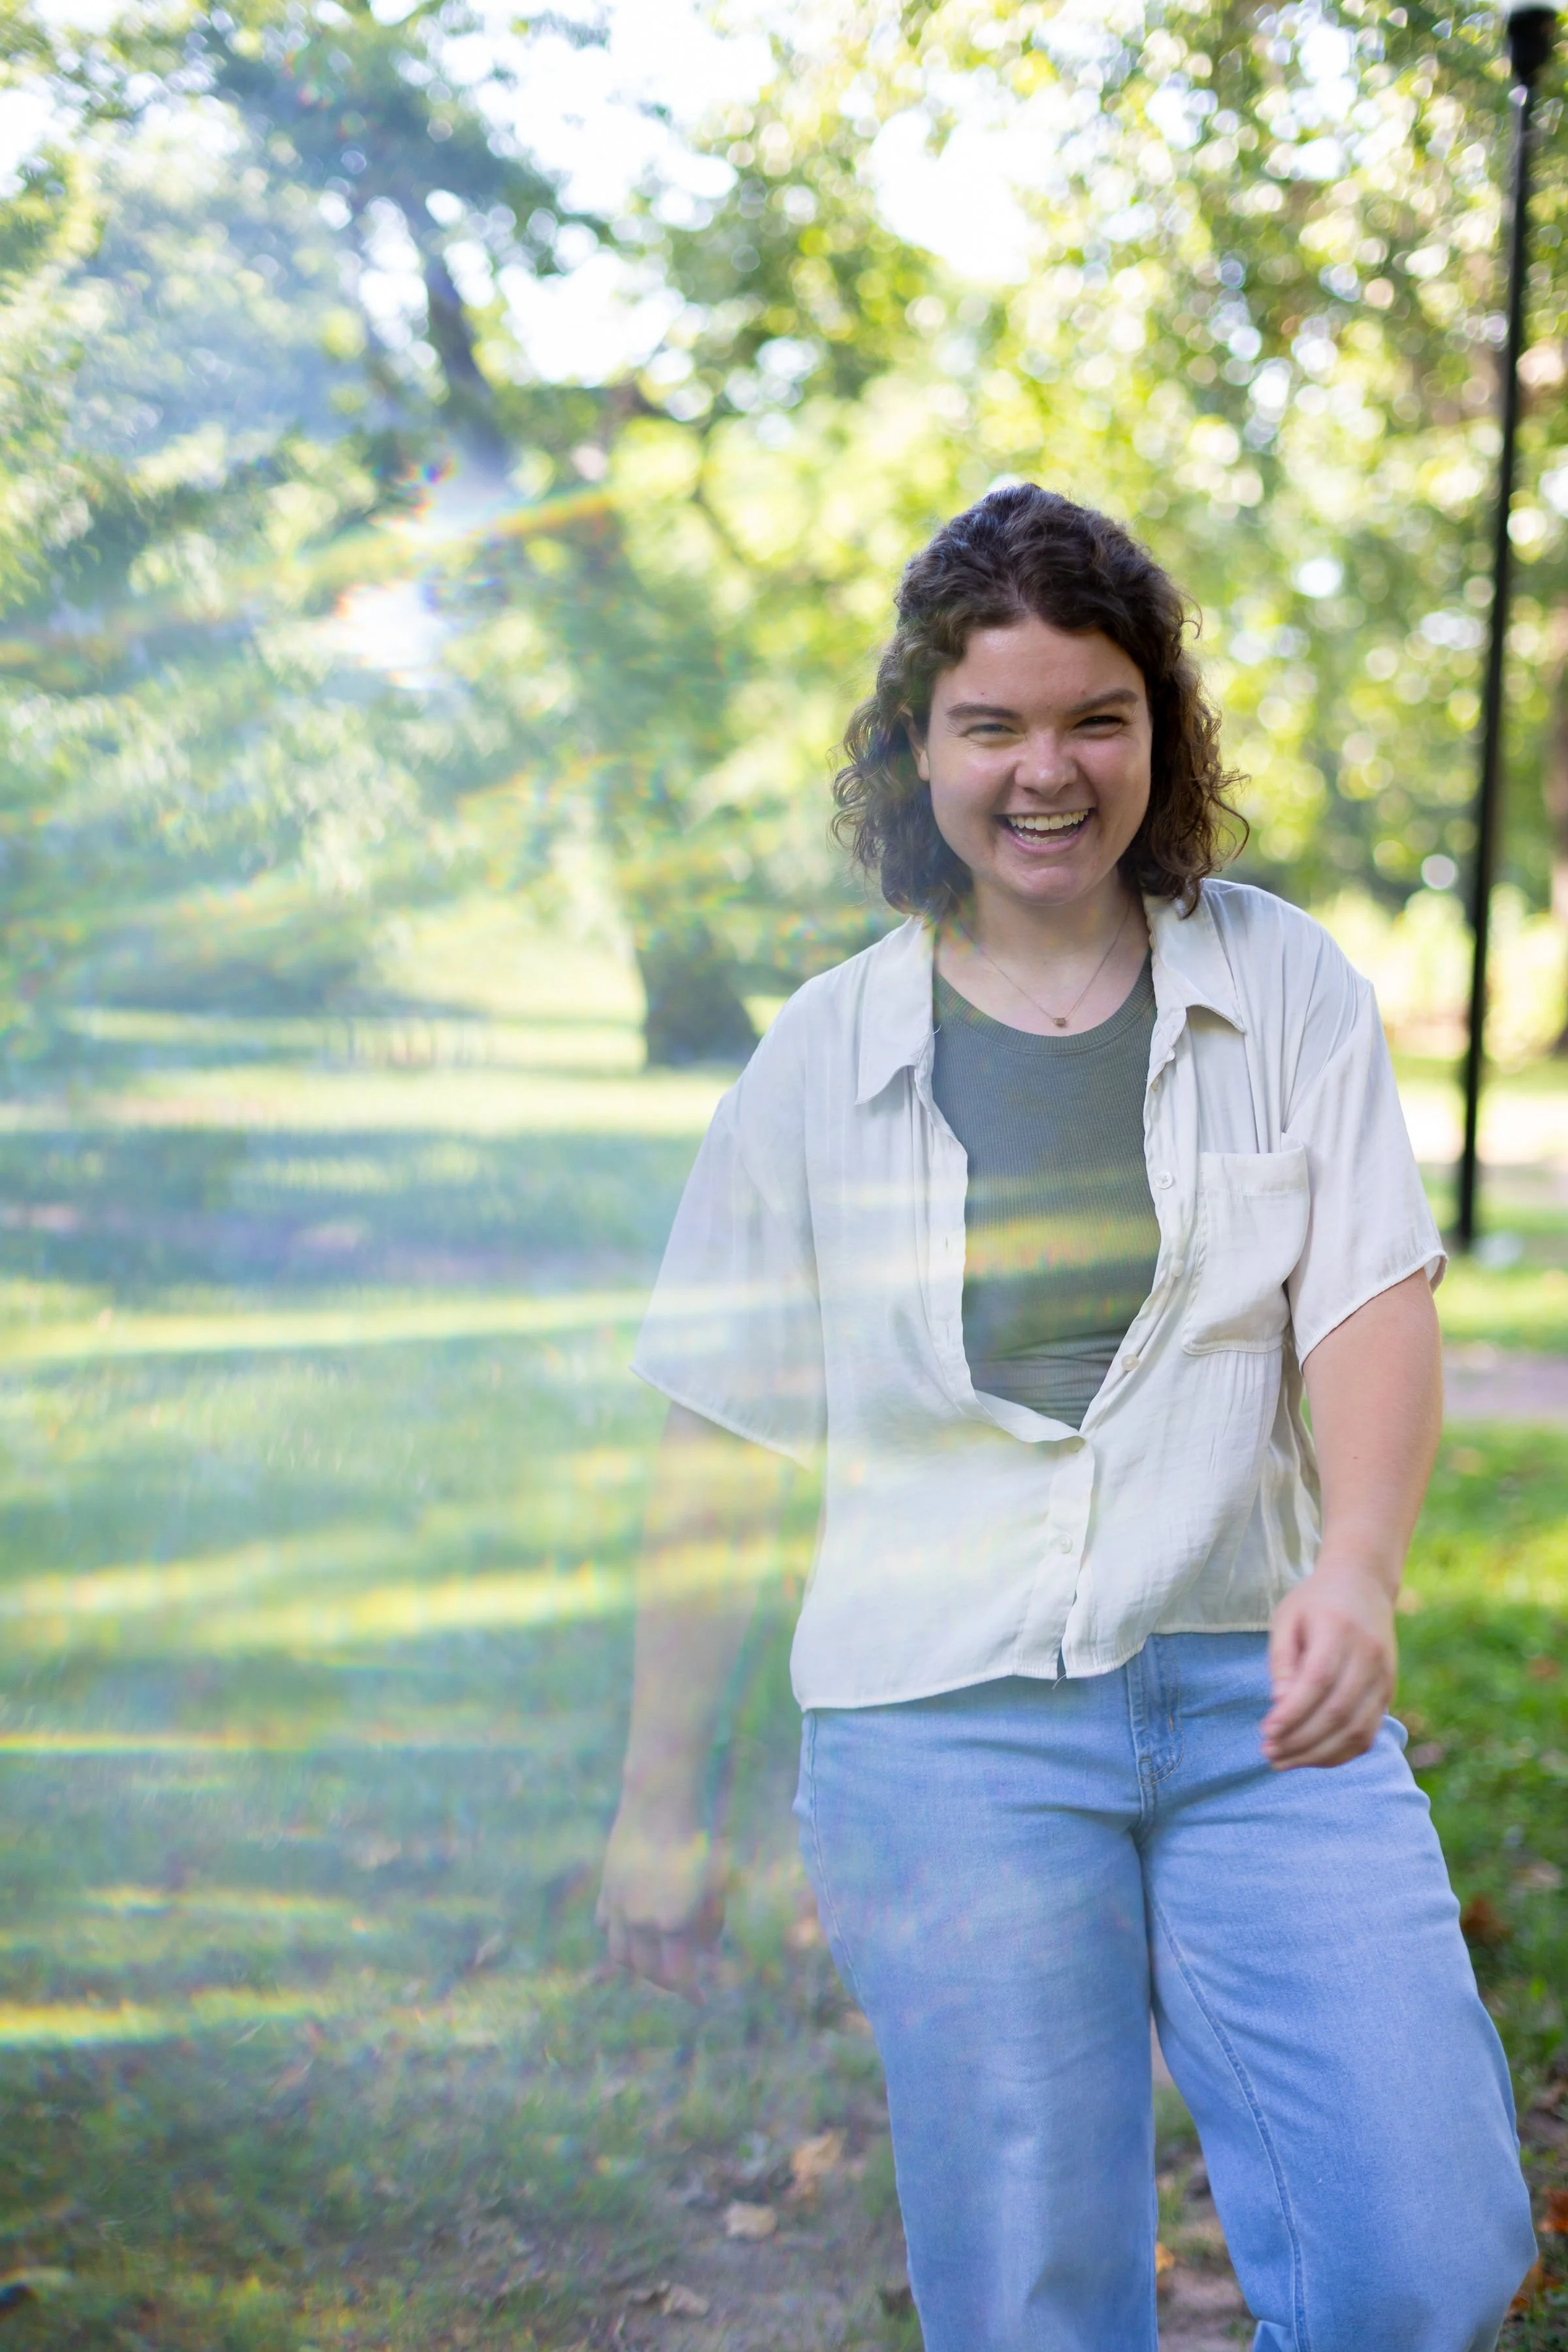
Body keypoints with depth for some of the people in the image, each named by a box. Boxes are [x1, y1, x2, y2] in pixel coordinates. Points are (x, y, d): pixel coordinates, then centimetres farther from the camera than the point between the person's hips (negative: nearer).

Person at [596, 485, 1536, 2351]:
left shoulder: (1282, 985, 6)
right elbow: (720, 1445, 8)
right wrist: (660, 1801, 10)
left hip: (1261, 1703, 1)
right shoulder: (824, 1057, 5)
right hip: (945, 1726, 0)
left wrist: (1358, 1570, -23)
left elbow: (1374, 1302, -3)